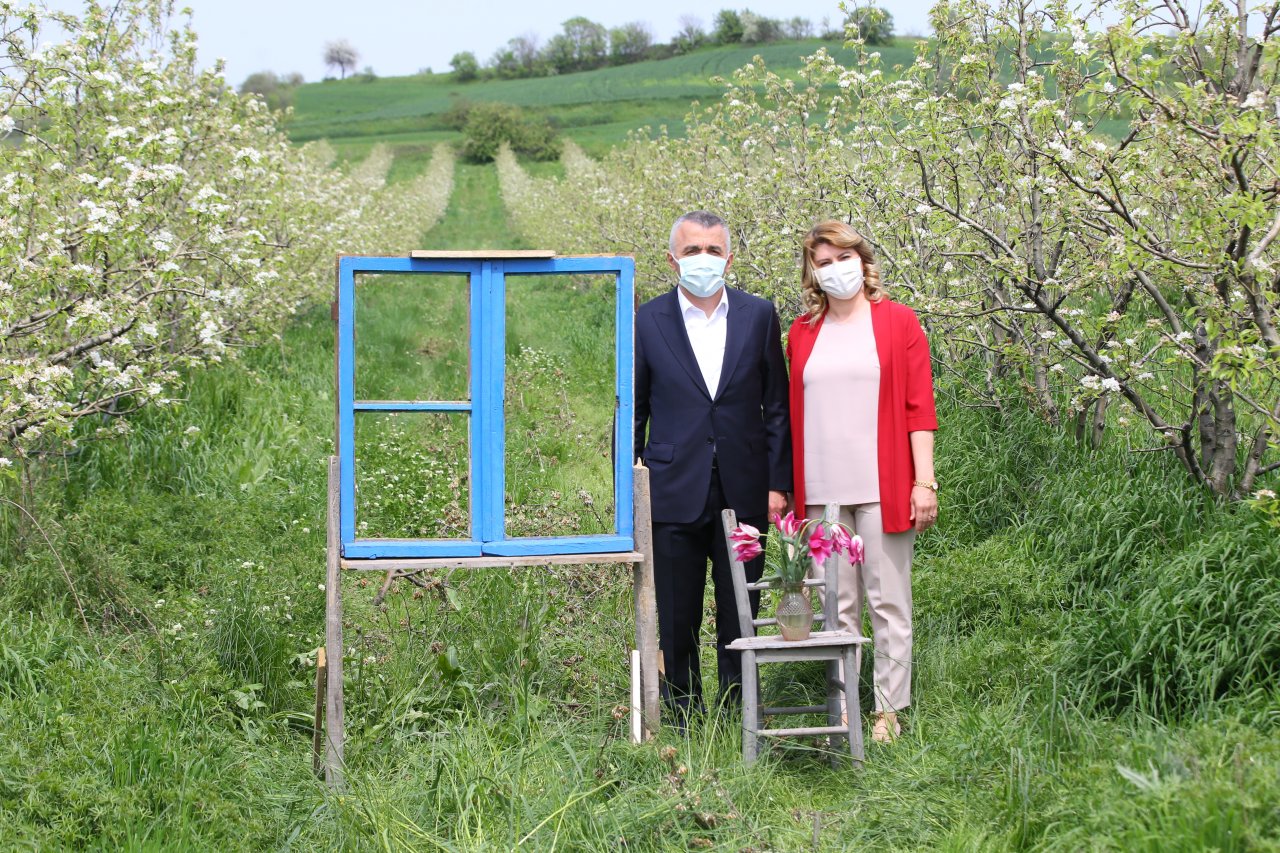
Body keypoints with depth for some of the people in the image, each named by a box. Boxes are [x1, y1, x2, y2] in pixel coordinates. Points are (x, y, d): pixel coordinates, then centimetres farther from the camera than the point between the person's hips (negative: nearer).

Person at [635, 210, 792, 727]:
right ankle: (683, 724, 18)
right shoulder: (648, 321, 2)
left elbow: (777, 407, 7)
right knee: (676, 623, 6)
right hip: (674, 495, -1)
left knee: (740, 621, 8)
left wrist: (778, 484, 2)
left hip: (743, 495, 1)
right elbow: (631, 412, 6)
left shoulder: (758, 316, 4)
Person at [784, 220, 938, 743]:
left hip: (883, 487, -3)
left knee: (888, 602, 1)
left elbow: (919, 406, -1)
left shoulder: (898, 322, 2)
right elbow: (794, 412, 14)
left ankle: (888, 710, 8)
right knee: (835, 606, 7)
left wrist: (925, 481, -8)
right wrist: (790, 488, 9)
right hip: (822, 491, 3)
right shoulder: (802, 332, 11)